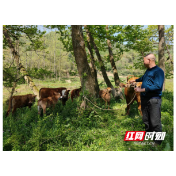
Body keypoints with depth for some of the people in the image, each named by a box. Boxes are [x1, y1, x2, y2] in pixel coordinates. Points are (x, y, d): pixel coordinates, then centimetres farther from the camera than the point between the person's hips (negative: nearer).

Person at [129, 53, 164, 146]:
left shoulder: (158, 71, -14)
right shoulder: (148, 70, 14)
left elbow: (157, 86, -25)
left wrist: (142, 90, -26)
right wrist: (135, 80, 48)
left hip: (153, 100, -8)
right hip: (144, 99, 8)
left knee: (155, 122, -2)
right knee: (146, 120, 17)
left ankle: (158, 140, 15)